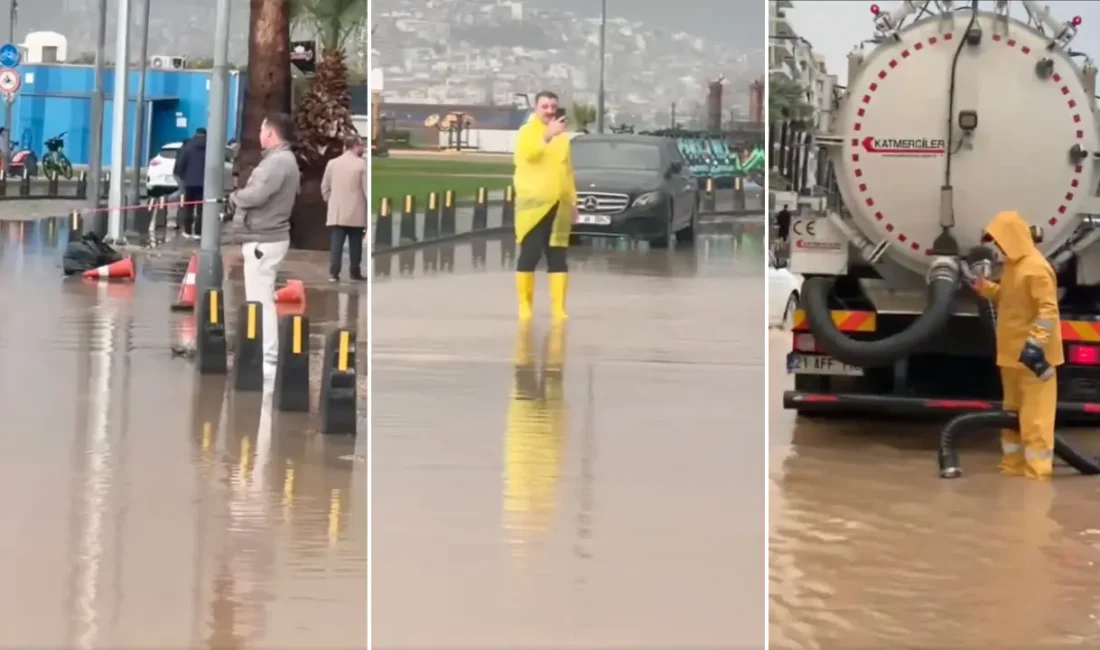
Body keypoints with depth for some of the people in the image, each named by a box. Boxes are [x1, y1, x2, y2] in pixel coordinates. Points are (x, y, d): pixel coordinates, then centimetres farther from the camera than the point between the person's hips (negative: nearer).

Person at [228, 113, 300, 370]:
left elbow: (257, 194, -26)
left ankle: (267, 359, -10)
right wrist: (241, 197, 3)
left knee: (260, 300, -10)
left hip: (264, 240, -11)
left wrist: (234, 196, -9)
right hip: (264, 237, 11)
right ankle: (265, 354, 24)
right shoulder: (279, 159, 16)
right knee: (261, 298, 17)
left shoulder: (278, 160, -18)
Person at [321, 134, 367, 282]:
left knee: (336, 242, 0)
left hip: (336, 211, 3)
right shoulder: (361, 164, -7)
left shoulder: (332, 163, 6)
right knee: (355, 243, 7)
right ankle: (355, 272, 10)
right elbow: (367, 188, -8)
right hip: (356, 212, -3)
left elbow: (325, 187, 9)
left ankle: (333, 272, -10)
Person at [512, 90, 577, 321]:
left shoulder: (562, 137, 18)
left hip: (558, 206, 5)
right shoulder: (527, 132, -2)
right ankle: (525, 305, 2)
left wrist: (573, 201, 17)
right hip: (533, 205, -5)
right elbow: (527, 153, -24)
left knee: (557, 258, 4)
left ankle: (558, 307, 5)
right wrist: (548, 135, -37)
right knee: (529, 256, -3)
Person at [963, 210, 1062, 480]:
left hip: (1032, 354, -10)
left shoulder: (1035, 268, -19)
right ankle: (1014, 464, 24)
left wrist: (1036, 344, -28)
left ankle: (1037, 467, -3)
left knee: (1034, 414, -6)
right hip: (1013, 352, 10)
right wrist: (976, 282, 17)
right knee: (1013, 411, 16)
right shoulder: (1012, 266, 12)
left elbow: (1048, 309, -22)